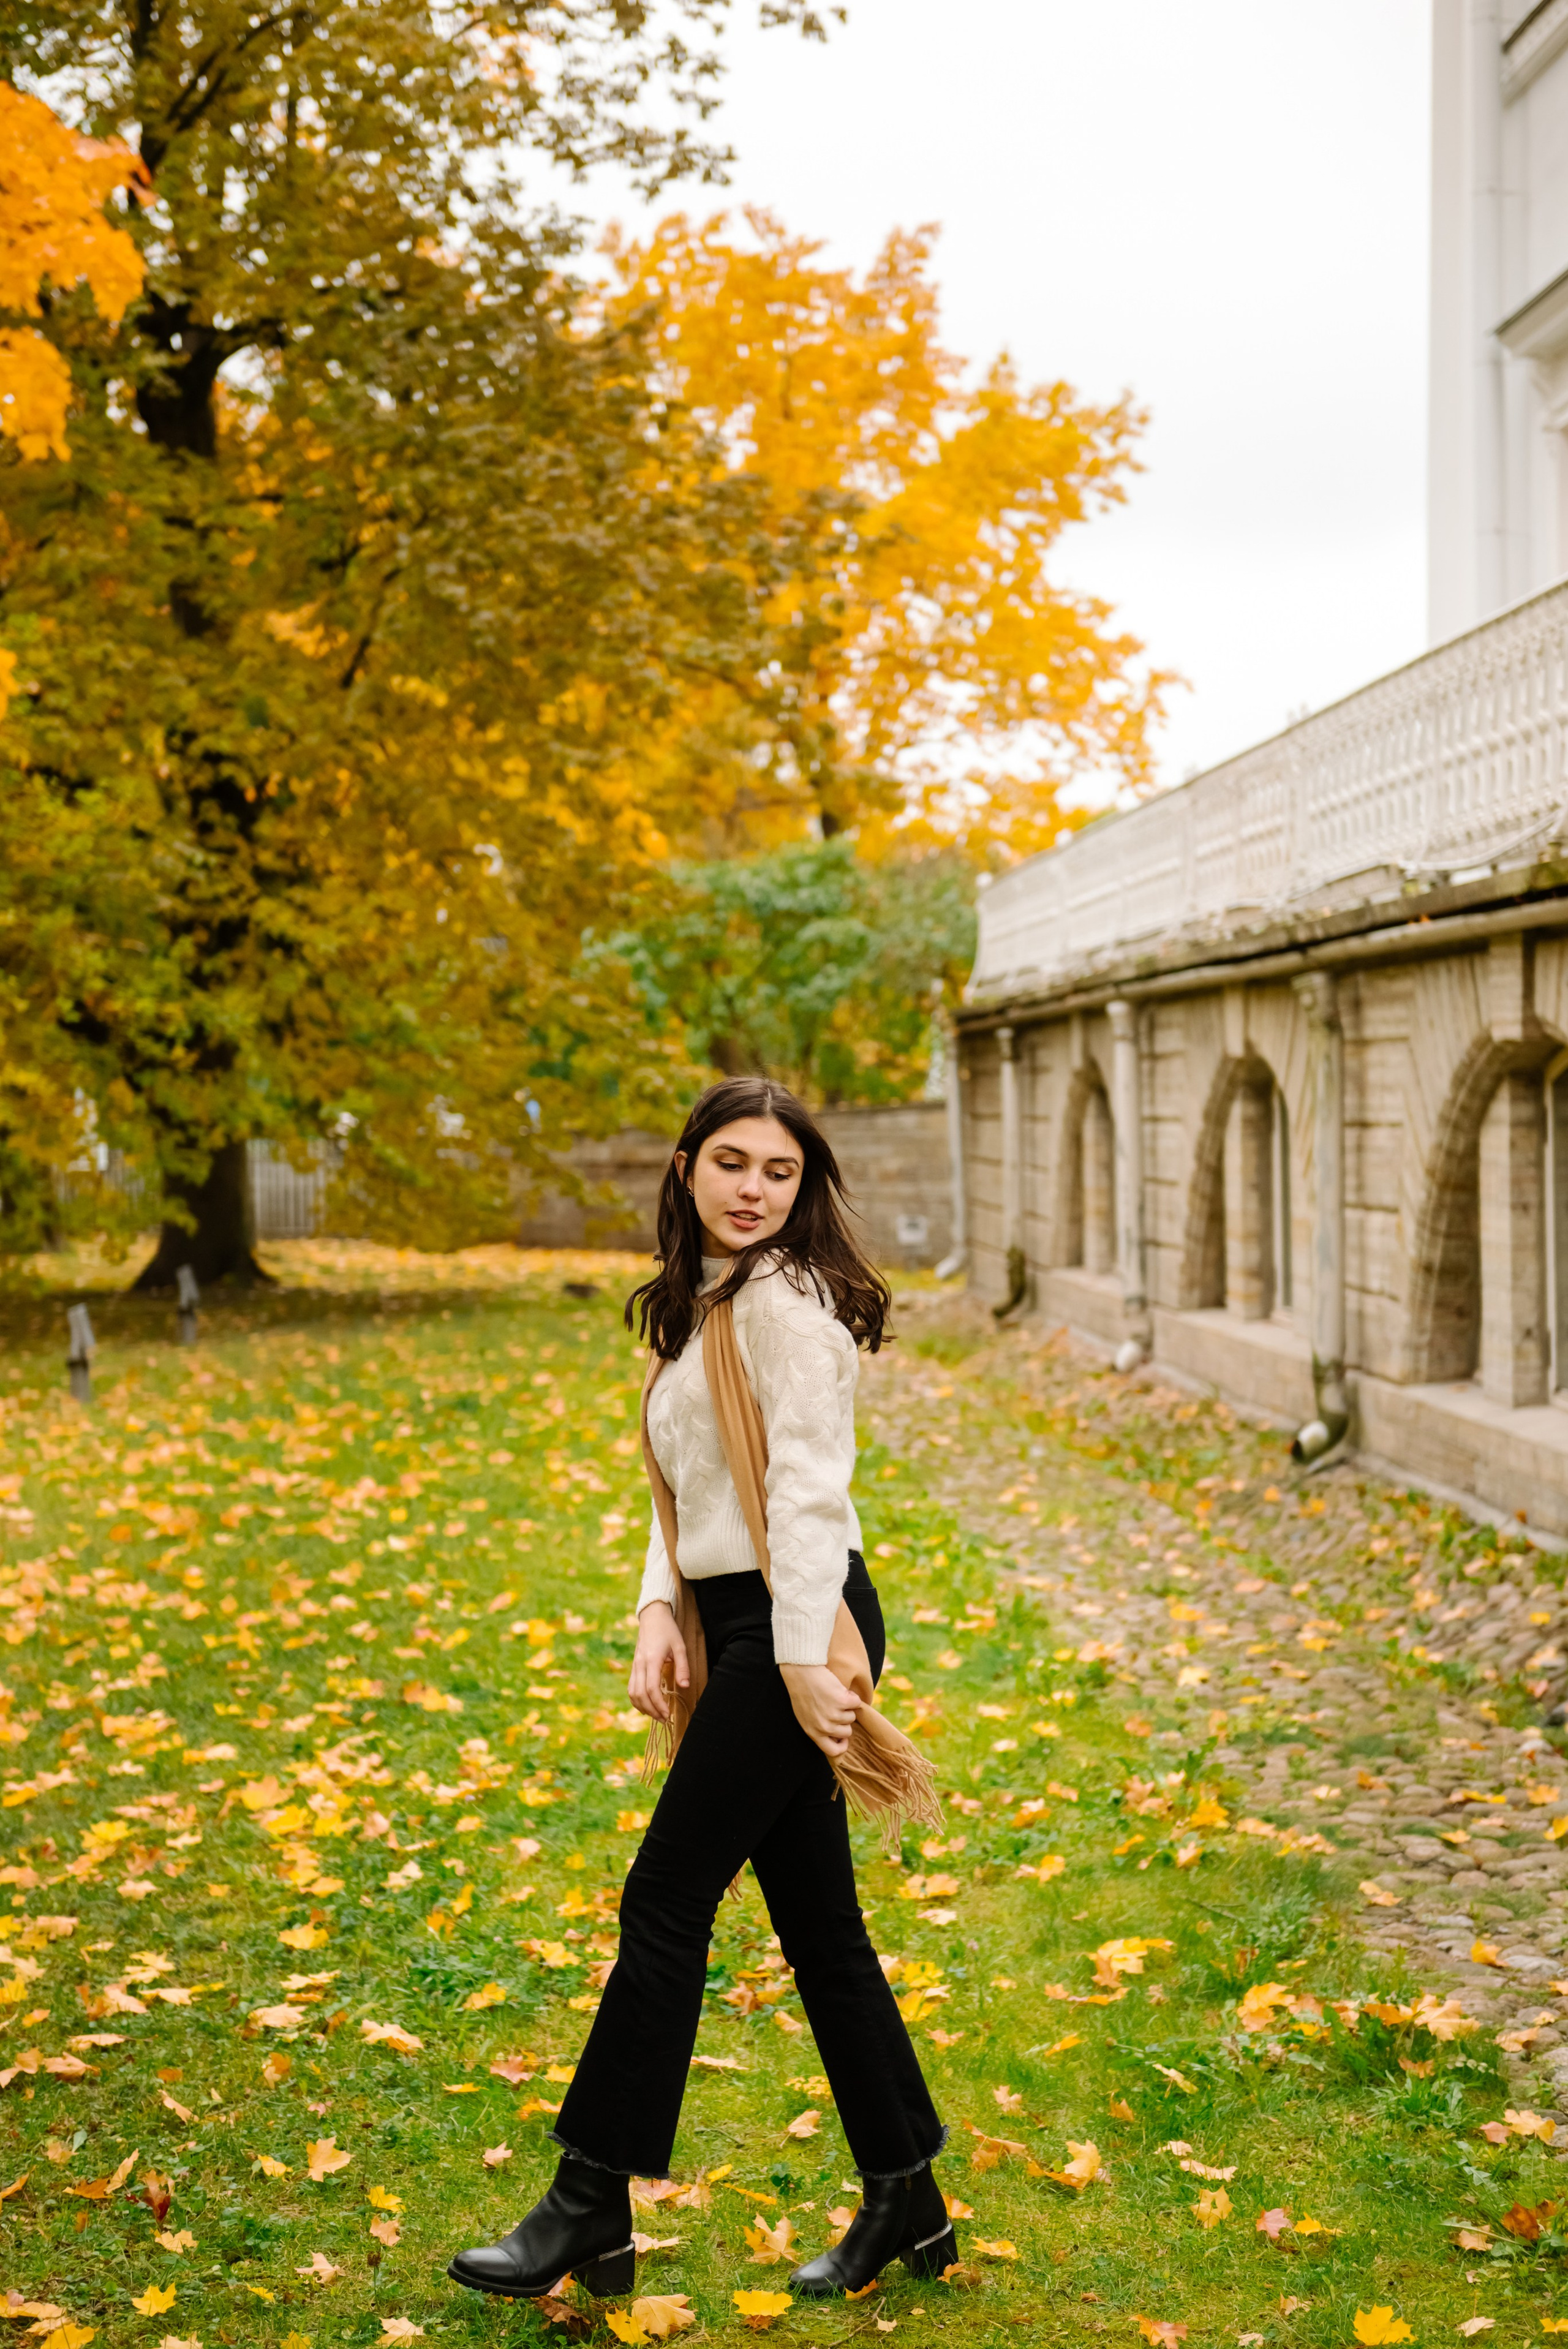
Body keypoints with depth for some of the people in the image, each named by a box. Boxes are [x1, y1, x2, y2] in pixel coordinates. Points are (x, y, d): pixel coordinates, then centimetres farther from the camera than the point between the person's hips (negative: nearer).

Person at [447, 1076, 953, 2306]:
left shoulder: (784, 1301, -14)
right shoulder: (699, 1305, 16)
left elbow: (810, 1488, -19)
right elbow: (683, 1484, 15)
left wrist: (804, 1663, -21)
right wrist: (659, 1614, 2)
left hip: (798, 1627, -9)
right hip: (737, 1628, 9)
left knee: (666, 1902, -3)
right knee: (818, 1920, 13)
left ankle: (592, 2208, 9)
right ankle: (906, 2202, 24)